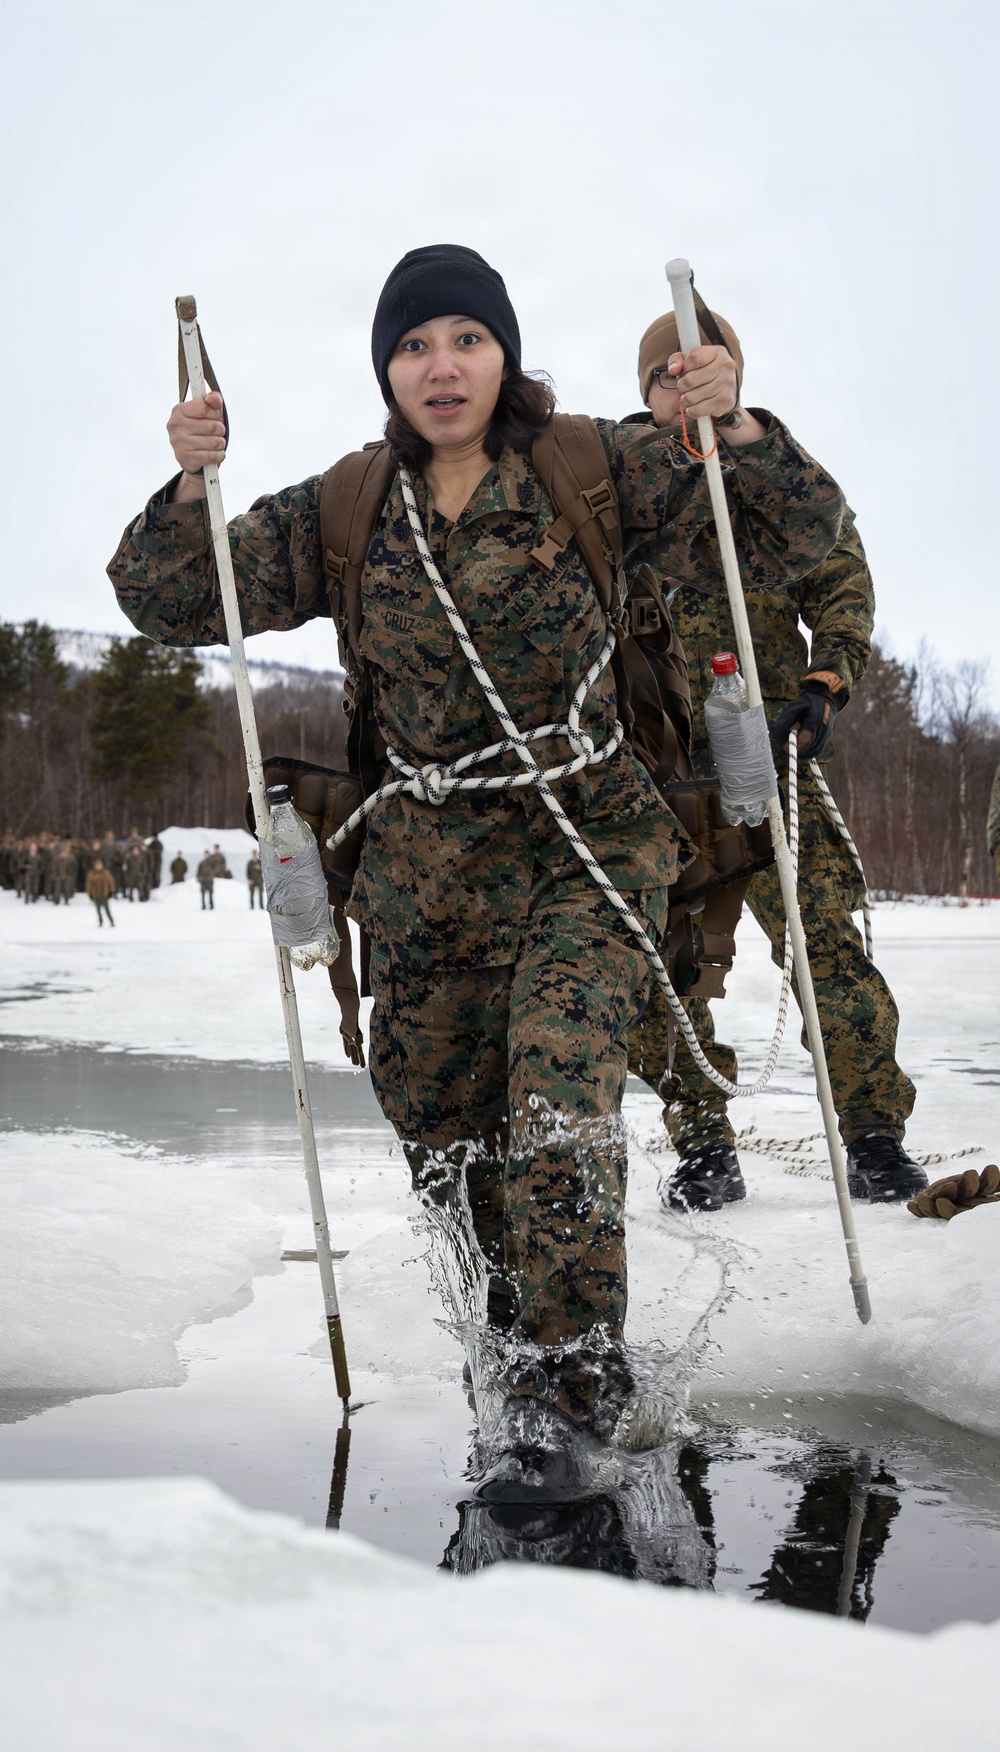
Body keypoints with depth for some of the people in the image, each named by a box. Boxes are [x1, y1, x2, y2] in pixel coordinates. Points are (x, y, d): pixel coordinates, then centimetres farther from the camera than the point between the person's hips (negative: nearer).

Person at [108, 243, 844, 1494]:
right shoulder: (344, 512, 2)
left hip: (588, 843, -3)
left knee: (557, 1108, -19)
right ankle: (527, 1300, 38)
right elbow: (169, 605, 2)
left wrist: (733, 428, -25)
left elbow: (799, 537, -6)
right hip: (427, 865, 3)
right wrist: (190, 483, -17)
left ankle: (565, 1382, -1)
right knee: (445, 1132, 11)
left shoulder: (591, 471, -5)